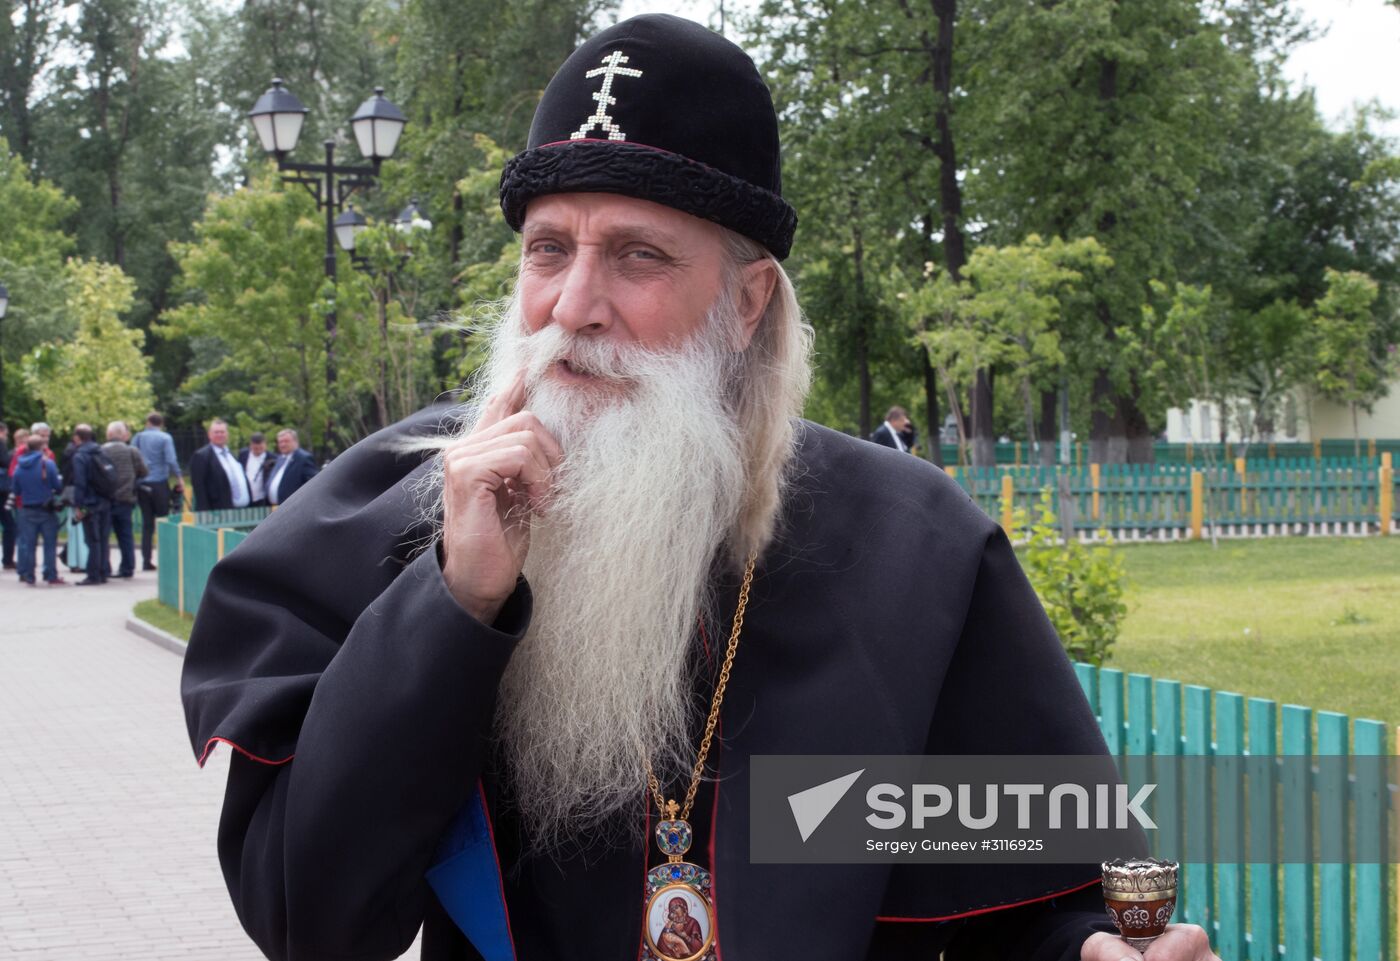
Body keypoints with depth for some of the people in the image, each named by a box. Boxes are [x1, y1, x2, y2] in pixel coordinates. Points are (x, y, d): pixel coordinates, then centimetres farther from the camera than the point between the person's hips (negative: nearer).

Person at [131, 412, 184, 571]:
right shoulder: (165, 438, -3)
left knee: (147, 523, 7)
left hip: (142, 485, 3)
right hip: (160, 483, -3)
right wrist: (179, 478, -5)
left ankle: (146, 560, 4)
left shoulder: (138, 438, 6)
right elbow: (171, 460, -13)